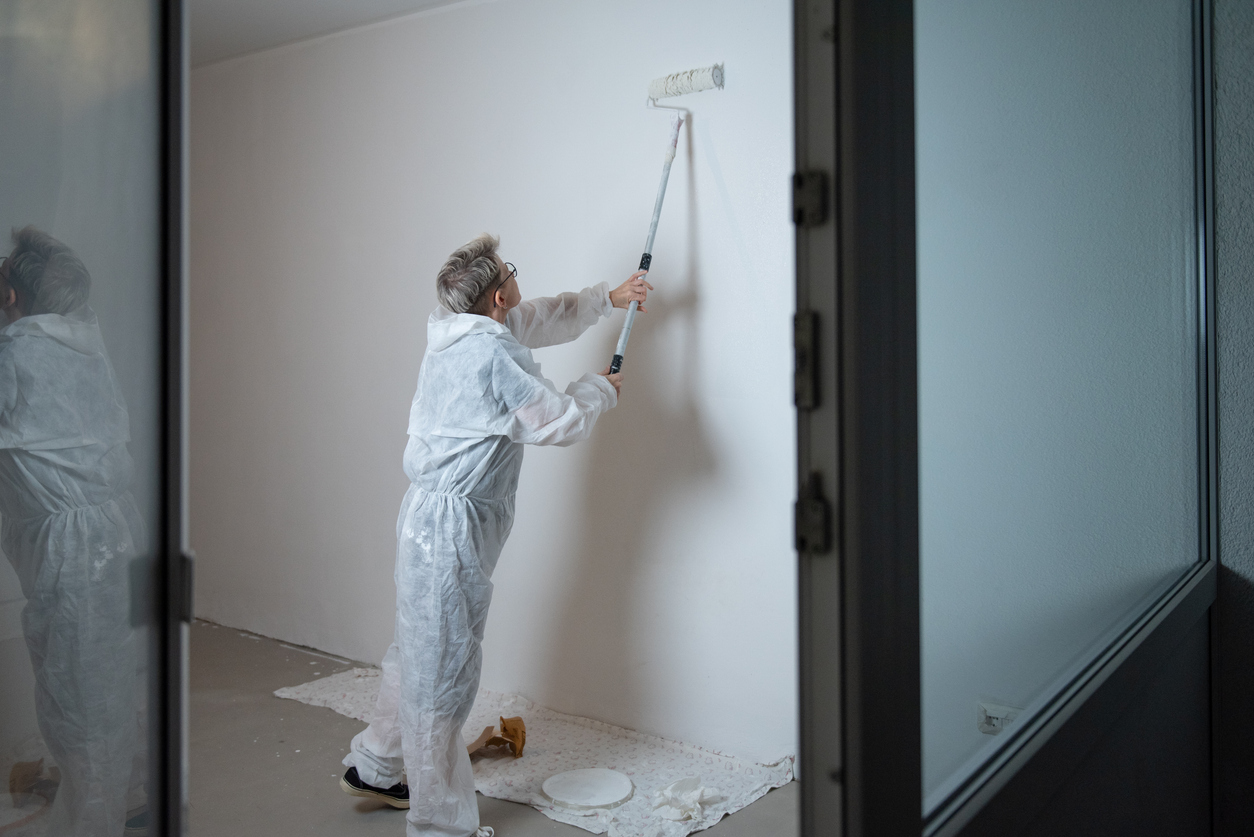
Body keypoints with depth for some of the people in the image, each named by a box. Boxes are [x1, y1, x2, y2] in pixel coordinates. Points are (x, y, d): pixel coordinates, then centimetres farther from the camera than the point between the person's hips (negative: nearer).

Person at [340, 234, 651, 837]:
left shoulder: (460, 332, 10)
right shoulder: (494, 355, -20)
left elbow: (544, 319, 26)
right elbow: (561, 423, -13)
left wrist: (609, 298, 30)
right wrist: (600, 389, 6)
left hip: (431, 516, 10)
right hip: (451, 525, -10)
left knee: (419, 652, 23)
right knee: (442, 673, 0)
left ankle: (372, 767, 40)